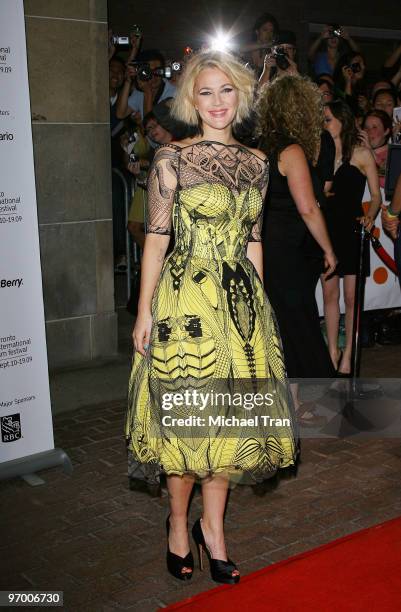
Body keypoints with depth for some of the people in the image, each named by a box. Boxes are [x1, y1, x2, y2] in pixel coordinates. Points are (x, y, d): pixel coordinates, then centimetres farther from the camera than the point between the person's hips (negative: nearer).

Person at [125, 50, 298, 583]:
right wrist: (145, 312, -8)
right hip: (185, 300, -4)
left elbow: (253, 240, 13)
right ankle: (179, 523, 25)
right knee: (186, 416, 4)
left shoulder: (256, 163, 9)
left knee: (230, 416, 10)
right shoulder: (171, 159, -5)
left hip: (241, 301, 5)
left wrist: (258, 306, 13)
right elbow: (156, 238, -6)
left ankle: (212, 525, 27)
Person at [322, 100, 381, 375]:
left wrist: (370, 216, -19)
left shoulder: (362, 154, -1)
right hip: (326, 229, 4)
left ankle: (348, 355, 8)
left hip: (351, 231, -4)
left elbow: (376, 195, -2)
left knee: (351, 295, -1)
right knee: (330, 293, 7)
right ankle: (333, 351, 17)